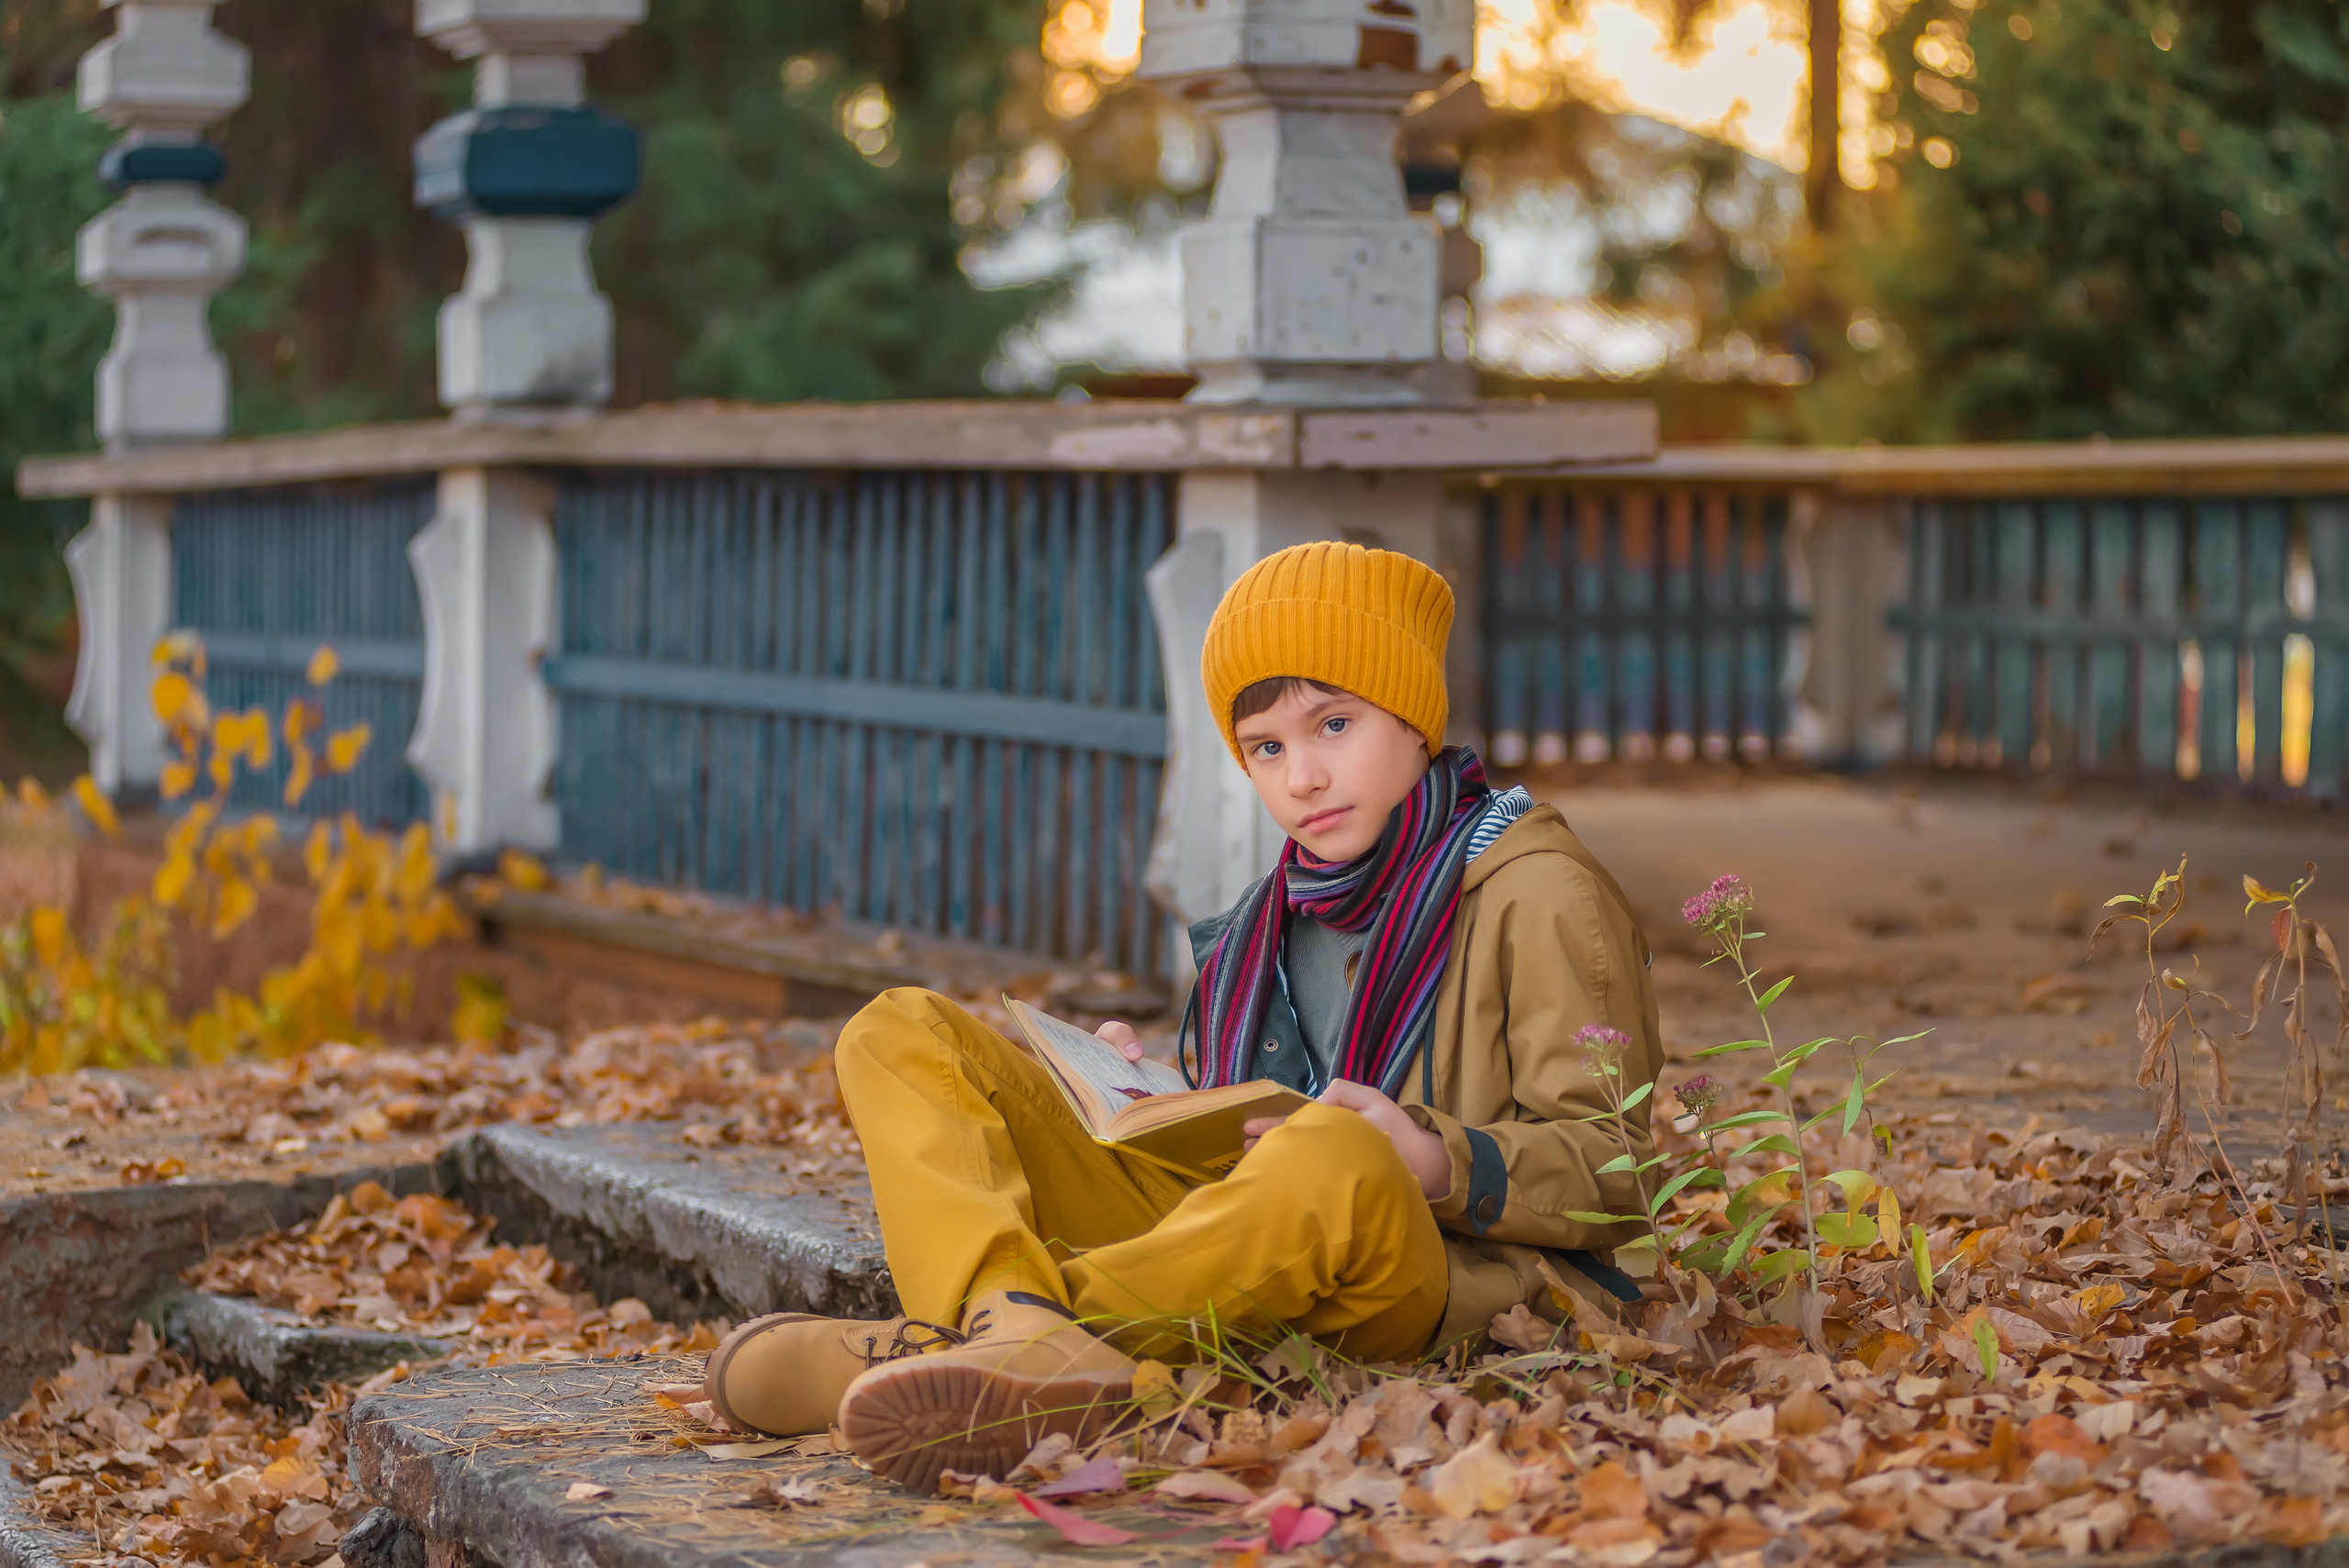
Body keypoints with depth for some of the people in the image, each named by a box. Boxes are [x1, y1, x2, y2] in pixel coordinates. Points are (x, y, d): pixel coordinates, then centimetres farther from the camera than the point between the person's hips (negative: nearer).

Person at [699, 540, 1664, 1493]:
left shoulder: (1540, 894, 3)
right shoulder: (1276, 919, 24)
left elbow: (1614, 1174, -3)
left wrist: (1439, 1164, -21)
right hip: (1238, 1252, 7)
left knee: (1338, 1160, -44)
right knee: (901, 1037, -5)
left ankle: (947, 1345, -43)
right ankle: (1027, 1340, -36)